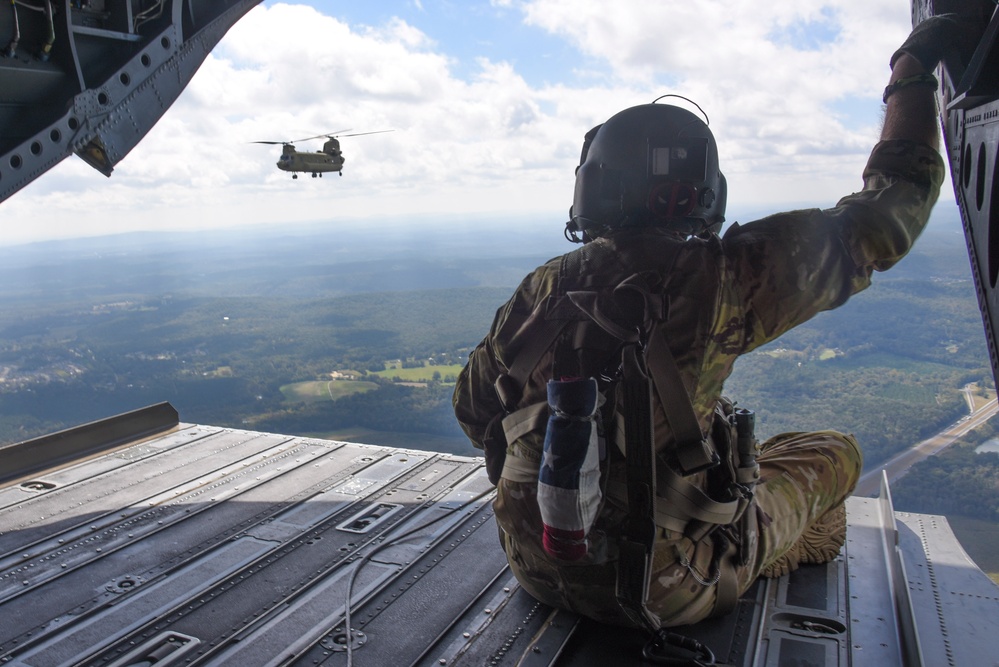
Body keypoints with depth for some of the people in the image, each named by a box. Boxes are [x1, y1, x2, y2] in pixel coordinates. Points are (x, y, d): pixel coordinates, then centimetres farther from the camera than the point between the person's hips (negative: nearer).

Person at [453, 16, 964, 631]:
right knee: (834, 453, 19)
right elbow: (884, 219, -4)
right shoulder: (724, 278, -18)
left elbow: (473, 406, 8)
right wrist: (913, 72, 10)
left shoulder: (544, 286, -5)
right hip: (661, 592, -4)